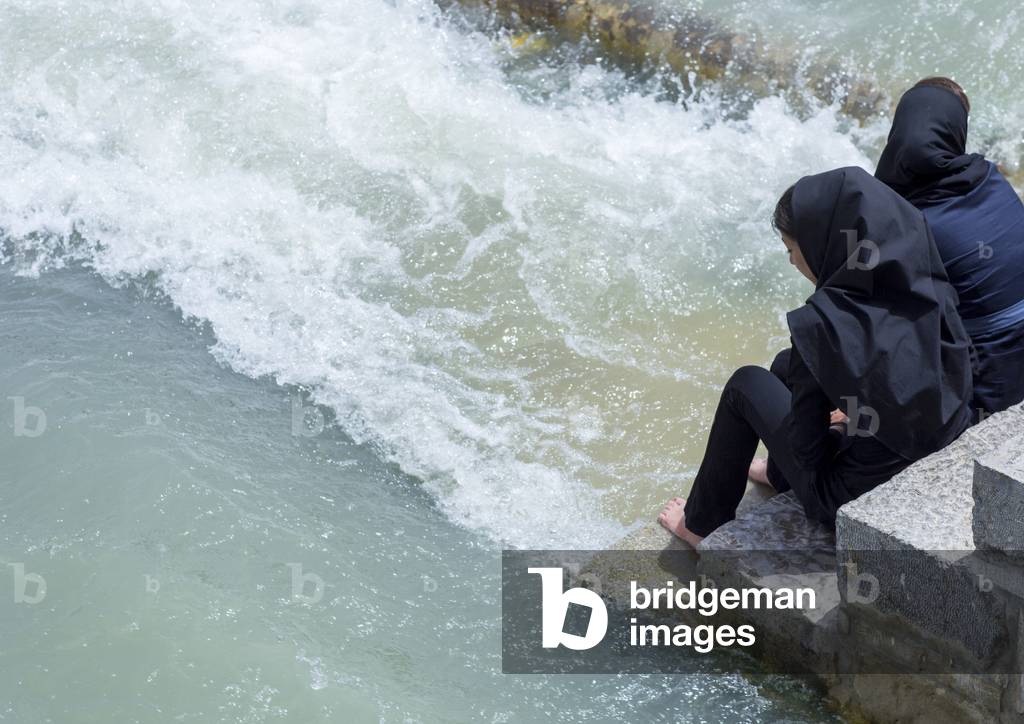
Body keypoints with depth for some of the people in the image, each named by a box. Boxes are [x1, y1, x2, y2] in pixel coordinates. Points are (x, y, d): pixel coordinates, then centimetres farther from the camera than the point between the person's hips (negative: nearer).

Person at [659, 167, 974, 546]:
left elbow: (807, 449, -18)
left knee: (747, 384, 13)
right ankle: (781, 475, 54)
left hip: (859, 501, -6)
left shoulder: (820, 325, -26)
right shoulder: (931, 289, -8)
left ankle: (702, 524, 30)